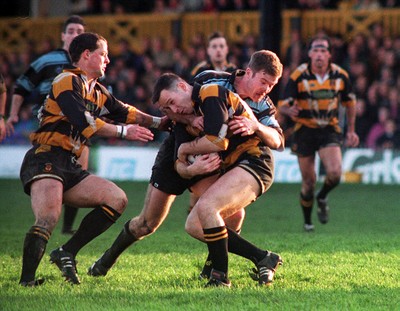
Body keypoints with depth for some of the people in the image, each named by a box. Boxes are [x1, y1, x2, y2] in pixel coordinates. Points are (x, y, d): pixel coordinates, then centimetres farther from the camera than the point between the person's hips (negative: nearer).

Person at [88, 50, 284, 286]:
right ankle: (107, 260, 22)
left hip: (212, 161, 3)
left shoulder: (262, 106, -11)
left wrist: (255, 127, -47)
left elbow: (277, 141, -26)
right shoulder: (211, 81, -19)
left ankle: (211, 270, 2)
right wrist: (189, 119, -36)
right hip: (178, 154, -3)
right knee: (148, 223, -2)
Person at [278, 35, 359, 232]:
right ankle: (307, 221, 22)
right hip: (304, 130, -1)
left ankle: (322, 198, 14)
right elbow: (282, 105, -11)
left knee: (335, 172, -19)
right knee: (309, 181, 1)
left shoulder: (340, 75, -3)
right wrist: (290, 111, -35)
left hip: (329, 129, 1)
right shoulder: (298, 76, -11)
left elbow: (349, 102, 13)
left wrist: (351, 131, 11)